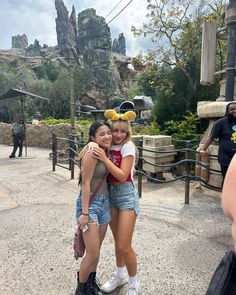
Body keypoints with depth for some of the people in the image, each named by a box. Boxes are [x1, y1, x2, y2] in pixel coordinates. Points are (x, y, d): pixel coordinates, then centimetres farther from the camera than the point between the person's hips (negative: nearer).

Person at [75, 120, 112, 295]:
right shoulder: (91, 154, -18)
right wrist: (84, 213, -19)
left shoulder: (104, 153, 7)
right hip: (90, 203, -8)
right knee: (93, 254, -1)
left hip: (104, 202, 8)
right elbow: (86, 184, -19)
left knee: (96, 250, 20)